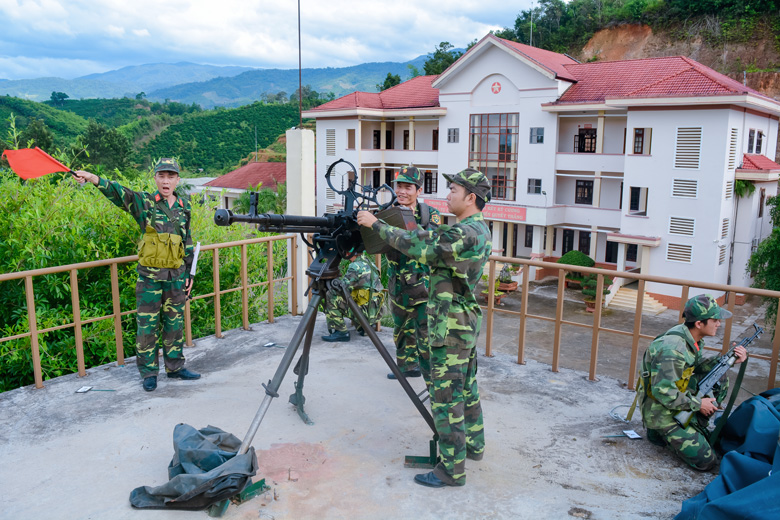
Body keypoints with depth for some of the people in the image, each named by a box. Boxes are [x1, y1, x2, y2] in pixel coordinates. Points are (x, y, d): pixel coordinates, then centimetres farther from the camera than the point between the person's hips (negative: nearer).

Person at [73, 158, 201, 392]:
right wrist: (94, 179, -39)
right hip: (150, 275, -3)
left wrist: (189, 273, 12)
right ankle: (149, 372, 14)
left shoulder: (183, 206, 7)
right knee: (147, 325, 2)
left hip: (176, 275, 3)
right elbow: (120, 193, -21)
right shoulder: (144, 202, -3)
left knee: (175, 323, 12)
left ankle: (175, 366, 25)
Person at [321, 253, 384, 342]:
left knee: (330, 297, -9)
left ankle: (340, 332, -6)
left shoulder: (356, 267, -15)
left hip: (366, 313, -9)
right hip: (376, 314, 9)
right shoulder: (369, 263, 14)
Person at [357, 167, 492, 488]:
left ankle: (451, 469, 7)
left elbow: (420, 248, -26)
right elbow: (432, 238, 13)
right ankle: (473, 445, 38)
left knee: (445, 397, -2)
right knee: (466, 388, 22)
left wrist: (376, 224, -20)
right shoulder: (474, 229, 11)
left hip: (451, 327, -10)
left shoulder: (468, 233, -22)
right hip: (465, 322, 10)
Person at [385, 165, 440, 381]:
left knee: (426, 337, -7)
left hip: (424, 287, -4)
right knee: (402, 330, 19)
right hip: (398, 288, 5)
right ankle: (408, 366, 39)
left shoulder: (431, 214, -6)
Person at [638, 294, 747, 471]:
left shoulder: (692, 337, -3)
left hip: (677, 397, 9)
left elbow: (698, 366, 13)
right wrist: (698, 404, -18)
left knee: (720, 383, 6)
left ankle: (698, 426, 10)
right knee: (706, 461, -7)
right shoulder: (672, 349, -31)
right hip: (661, 411, -9)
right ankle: (663, 433, 9)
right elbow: (662, 392, -30)